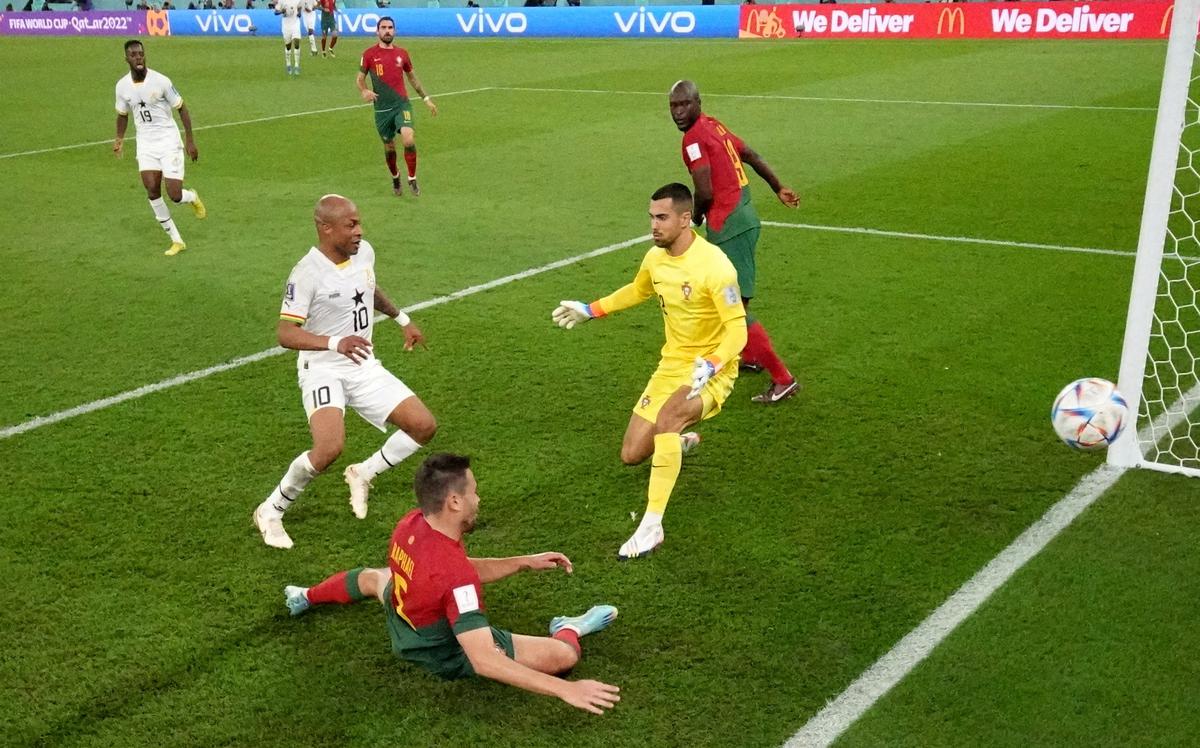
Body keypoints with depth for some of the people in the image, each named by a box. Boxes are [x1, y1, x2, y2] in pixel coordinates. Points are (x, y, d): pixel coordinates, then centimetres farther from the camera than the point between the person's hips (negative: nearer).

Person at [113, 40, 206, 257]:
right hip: (145, 144, 4)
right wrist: (119, 139, 3)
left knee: (175, 196, -11)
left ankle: (192, 197, 29)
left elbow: (182, 108, -4)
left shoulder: (161, 81, -12)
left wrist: (190, 140, -8)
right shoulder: (122, 86, 0)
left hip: (169, 141, -4)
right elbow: (122, 114, 17)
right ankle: (176, 240, 2)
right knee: (152, 190, -10)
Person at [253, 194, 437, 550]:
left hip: (364, 366, 7)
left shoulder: (364, 252, 2)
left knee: (424, 426, -4)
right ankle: (271, 511, -5)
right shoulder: (307, 273, -20)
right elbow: (285, 334, -24)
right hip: (323, 370, -7)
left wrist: (403, 319, 30)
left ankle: (363, 474, 18)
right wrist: (335, 343, -39)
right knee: (330, 447, -28)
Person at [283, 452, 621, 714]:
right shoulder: (454, 572, -41)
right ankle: (568, 630, 19)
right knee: (564, 654, -16)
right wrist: (565, 689, -46)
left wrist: (525, 562, 0)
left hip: (402, 629, 8)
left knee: (375, 576, 40)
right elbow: (483, 661, -44)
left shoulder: (410, 524, -16)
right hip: (447, 655, -8)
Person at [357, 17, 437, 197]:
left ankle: (412, 179, -3)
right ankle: (395, 177, 38)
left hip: (402, 104, 0)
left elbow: (412, 77, 19)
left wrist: (426, 99, 19)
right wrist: (364, 91, -16)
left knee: (408, 140, -22)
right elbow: (360, 78, 7)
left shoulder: (402, 53, 6)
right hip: (382, 108, 0)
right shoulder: (369, 54, -1)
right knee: (389, 147, 10)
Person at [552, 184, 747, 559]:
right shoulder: (655, 258, 0)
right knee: (632, 455, 3)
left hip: (711, 370, -7)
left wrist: (709, 366, -37)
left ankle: (651, 526, -29)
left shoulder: (714, 265, -22)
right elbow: (638, 290, 23)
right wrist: (590, 310, 23)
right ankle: (680, 443, 40)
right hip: (671, 365, 7)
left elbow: (737, 327, -23)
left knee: (666, 419, -37)